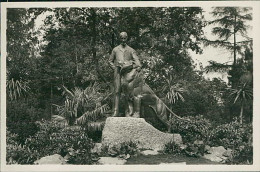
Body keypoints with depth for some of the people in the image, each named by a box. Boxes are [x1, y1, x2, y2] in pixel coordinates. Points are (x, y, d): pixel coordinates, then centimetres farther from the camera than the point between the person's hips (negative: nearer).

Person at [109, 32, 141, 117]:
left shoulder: (131, 50, 18)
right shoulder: (115, 49, 20)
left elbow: (136, 60, 5)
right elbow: (110, 61, 26)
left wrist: (138, 66, -17)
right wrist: (115, 68, 6)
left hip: (127, 71, -1)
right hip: (118, 71, 1)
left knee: (128, 91, -9)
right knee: (117, 91, -7)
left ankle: (129, 111, -8)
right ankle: (115, 111, -8)